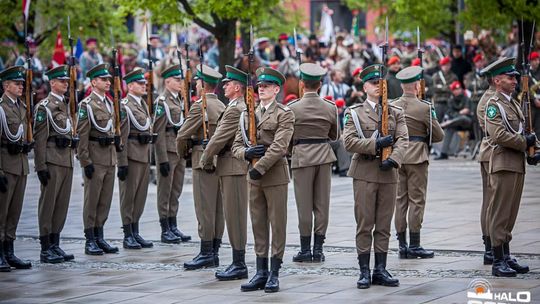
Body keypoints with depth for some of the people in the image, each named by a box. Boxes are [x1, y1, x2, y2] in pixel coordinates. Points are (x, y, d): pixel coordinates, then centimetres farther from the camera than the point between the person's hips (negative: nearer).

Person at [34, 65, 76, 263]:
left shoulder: (67, 105, 17)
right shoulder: (44, 106, -7)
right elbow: (39, 138, -12)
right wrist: (41, 166, -16)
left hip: (67, 161, 8)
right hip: (52, 160, -8)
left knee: (62, 204, 9)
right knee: (48, 204, -4)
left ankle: (55, 245, 16)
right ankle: (46, 249, 0)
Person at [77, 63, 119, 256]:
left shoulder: (109, 103, 14)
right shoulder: (87, 104, -10)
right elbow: (82, 135, -13)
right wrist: (86, 162, -16)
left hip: (110, 157, 7)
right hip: (95, 158, -7)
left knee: (105, 200, 9)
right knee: (92, 200, -2)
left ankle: (99, 237, 16)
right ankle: (90, 241, 2)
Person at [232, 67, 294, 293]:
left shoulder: (284, 114, -4)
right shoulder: (247, 115, 13)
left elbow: (279, 146, -16)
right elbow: (236, 146, 10)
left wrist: (259, 168, -19)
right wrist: (246, 153, -12)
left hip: (275, 175, -5)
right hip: (254, 175, 5)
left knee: (277, 224, 1)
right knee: (258, 224, 8)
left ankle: (274, 274, 5)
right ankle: (261, 272, 13)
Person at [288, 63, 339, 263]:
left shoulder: (293, 108, -9)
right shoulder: (330, 108, 0)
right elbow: (335, 136, 12)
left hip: (302, 156, -3)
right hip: (324, 156, 3)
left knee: (304, 205, 2)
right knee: (322, 203, 7)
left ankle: (305, 249, 5)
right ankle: (318, 249, 8)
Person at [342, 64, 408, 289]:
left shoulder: (396, 113, 12)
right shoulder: (354, 112, 5)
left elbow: (403, 140, 0)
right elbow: (348, 141, -8)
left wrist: (394, 159, -18)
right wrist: (375, 144, -17)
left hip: (388, 173, 3)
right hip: (365, 173, -3)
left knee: (384, 225, 5)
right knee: (364, 224, -1)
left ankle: (380, 270, 11)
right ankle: (364, 272, 3)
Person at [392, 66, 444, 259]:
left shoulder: (392, 107, 3)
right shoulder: (424, 108, -10)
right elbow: (439, 135, -4)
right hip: (417, 157, -5)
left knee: (400, 200, 8)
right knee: (416, 200, -1)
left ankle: (402, 245, 10)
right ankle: (414, 246, -2)